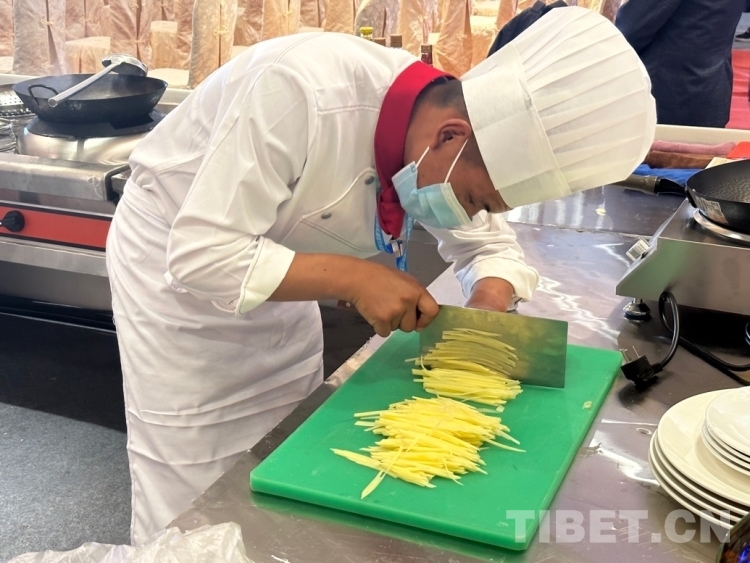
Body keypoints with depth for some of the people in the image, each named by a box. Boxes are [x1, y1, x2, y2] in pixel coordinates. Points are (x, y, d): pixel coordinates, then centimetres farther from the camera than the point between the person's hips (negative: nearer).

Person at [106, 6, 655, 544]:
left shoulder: (438, 135, -16)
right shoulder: (302, 92, -37)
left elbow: (491, 245, 0)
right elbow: (201, 255, -35)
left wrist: (488, 311, -20)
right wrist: (353, 278, -35)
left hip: (269, 274, 6)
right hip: (174, 261, -5)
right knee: (193, 500, 3)